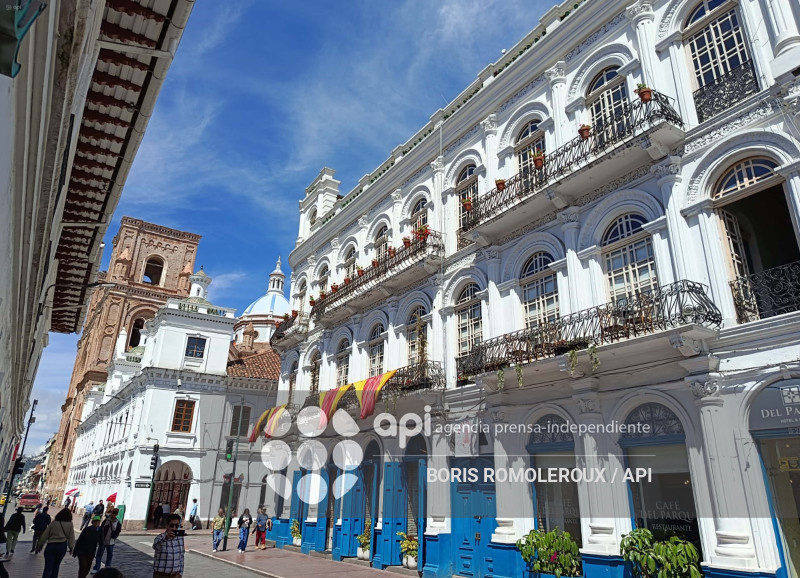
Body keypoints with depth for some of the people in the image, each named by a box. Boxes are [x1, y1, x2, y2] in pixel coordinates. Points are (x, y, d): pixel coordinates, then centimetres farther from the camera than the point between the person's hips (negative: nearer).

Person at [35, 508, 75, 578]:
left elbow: (45, 535, 3)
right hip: (62, 546, 1)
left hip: (51, 545, -1)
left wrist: (40, 545, 13)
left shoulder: (54, 523, 0)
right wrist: (71, 547, 4)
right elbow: (71, 537, 0)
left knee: (48, 567, 0)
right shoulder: (70, 524, 2)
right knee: (56, 566, 19)